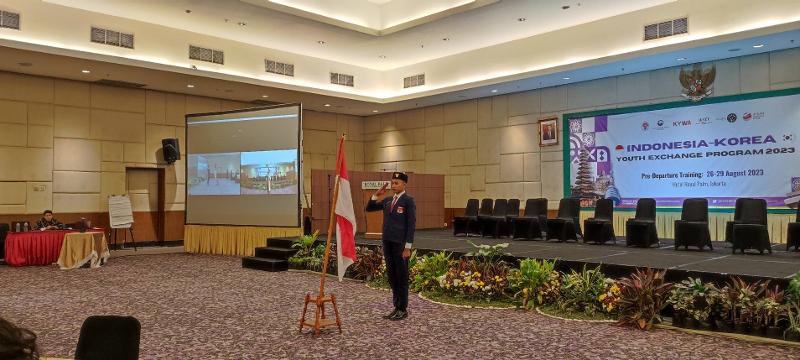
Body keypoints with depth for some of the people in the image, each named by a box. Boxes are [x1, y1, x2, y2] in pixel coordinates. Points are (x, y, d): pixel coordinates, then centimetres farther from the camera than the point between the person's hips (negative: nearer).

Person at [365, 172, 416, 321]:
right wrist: (376, 195, 3)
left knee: (402, 277, 1)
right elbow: (369, 208, 20)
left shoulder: (408, 200, -7)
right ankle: (397, 307, 20)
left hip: (400, 244, -7)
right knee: (392, 276, 11)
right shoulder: (388, 200, 13)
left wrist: (408, 247, -15)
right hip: (387, 242, 7)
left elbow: (411, 224, -11)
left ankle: (403, 310, 11)